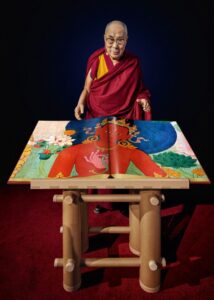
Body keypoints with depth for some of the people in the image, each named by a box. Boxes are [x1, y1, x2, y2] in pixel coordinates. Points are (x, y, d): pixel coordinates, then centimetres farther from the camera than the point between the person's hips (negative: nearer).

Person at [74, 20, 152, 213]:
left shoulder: (134, 63, -1)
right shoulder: (96, 60, -3)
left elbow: (139, 89, 10)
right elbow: (87, 89, 3)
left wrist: (143, 99, -12)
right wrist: (81, 103, -15)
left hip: (124, 119, 0)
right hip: (97, 118, 0)